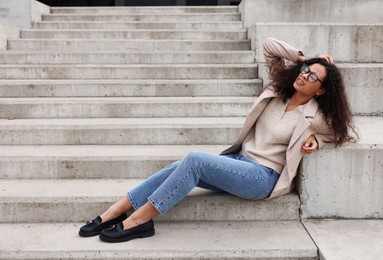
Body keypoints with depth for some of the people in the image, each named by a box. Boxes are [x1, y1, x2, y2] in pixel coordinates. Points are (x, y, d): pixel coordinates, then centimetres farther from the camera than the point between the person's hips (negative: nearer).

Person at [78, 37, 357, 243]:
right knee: (181, 167, -18)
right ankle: (114, 212, -16)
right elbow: (270, 45, 8)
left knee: (195, 159, -29)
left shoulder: (314, 117, -6)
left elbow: (346, 132, 7)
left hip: (263, 177, -6)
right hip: (240, 160, 6)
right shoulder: (280, 87, 8)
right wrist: (303, 57, 5)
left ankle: (139, 220, -22)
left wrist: (316, 139, -6)